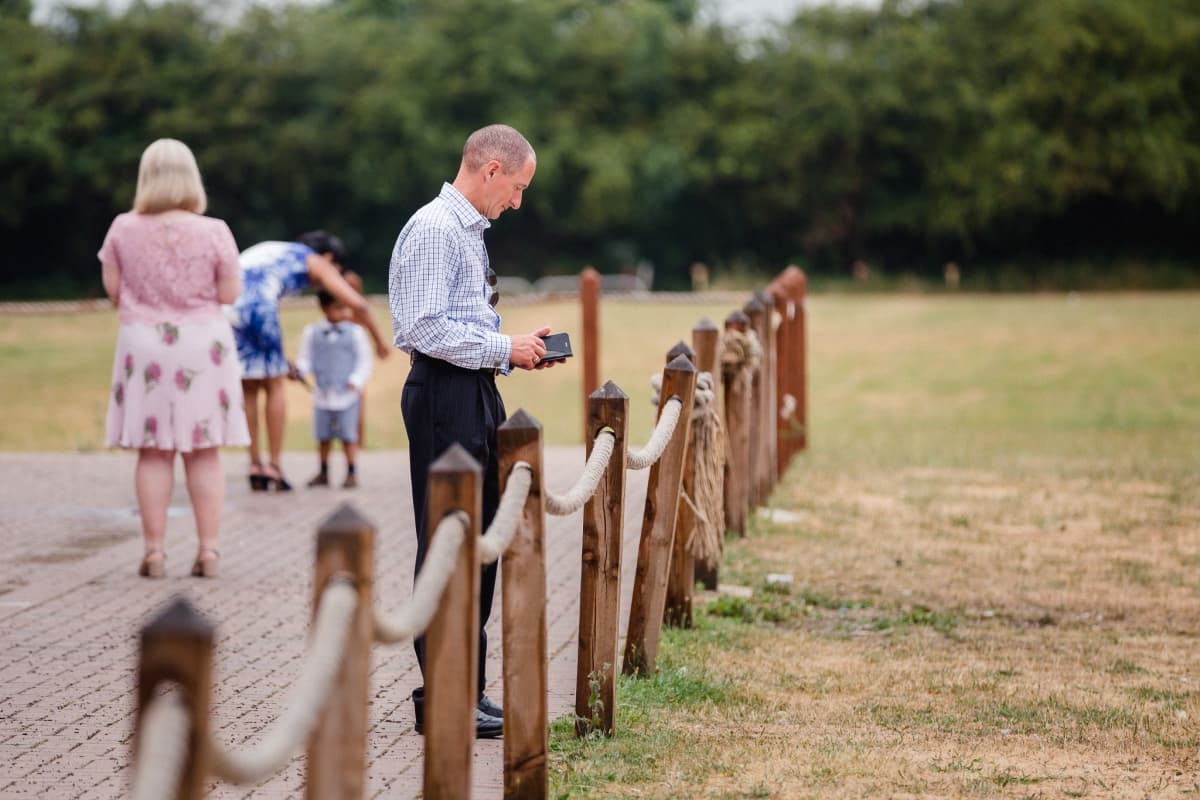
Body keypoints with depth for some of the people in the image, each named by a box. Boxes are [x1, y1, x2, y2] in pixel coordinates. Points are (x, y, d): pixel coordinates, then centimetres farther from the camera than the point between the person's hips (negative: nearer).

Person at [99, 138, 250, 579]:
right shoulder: (213, 232, -9)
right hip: (202, 344, 0)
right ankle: (208, 550, 5)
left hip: (144, 343, 1)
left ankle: (154, 551, 3)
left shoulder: (123, 230, -5)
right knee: (204, 452, 6)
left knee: (153, 452, 5)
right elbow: (229, 293, -5)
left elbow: (113, 290, 1)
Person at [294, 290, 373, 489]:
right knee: (323, 436, 8)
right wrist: (300, 370, -15)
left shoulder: (355, 333, -1)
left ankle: (351, 473, 9)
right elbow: (306, 358, 6)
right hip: (322, 396, 2)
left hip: (347, 395, -2)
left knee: (348, 435, -1)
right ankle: (323, 472, 20)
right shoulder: (312, 333, 3)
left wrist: (356, 381, -11)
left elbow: (364, 361, 1)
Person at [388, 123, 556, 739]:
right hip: (445, 396, -10)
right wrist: (505, 348, -15)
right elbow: (425, 328, -21)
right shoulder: (434, 230, -13)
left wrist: (515, 351, 10)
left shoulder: (469, 232, 18)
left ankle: (468, 689, 19)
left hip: (478, 393, 11)